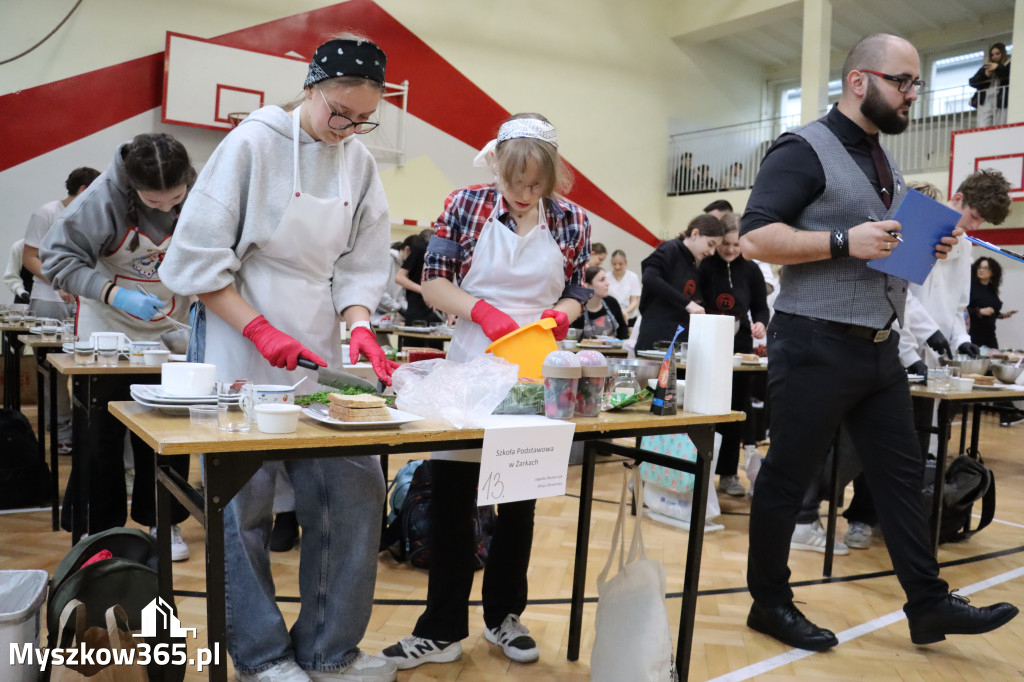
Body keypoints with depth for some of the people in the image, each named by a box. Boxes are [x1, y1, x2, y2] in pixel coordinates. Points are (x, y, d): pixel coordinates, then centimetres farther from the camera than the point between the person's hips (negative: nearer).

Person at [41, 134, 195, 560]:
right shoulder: (104, 197, -24)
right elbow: (57, 255, -18)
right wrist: (114, 294, -30)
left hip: (171, 329, 2)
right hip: (108, 328, -2)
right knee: (102, 432, 3)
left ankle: (163, 522, 21)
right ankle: (99, 530, 19)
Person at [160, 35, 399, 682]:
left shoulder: (359, 162, 7)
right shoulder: (253, 144, -8)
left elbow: (359, 264, 10)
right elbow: (197, 255, -8)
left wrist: (360, 324, -9)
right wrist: (261, 331, -16)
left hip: (319, 357, 5)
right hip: (244, 353, -5)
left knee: (355, 488, 2)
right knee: (246, 501, 1)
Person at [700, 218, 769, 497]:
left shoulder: (751, 270, 4)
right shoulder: (703, 267, -4)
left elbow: (761, 307, 9)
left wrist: (760, 323, -12)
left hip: (739, 347, 2)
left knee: (734, 409, 3)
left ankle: (728, 473, 12)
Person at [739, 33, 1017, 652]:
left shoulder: (884, 161, 18)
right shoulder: (804, 150, -8)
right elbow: (756, 238, -18)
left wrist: (928, 247, 5)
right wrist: (844, 241, -25)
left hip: (879, 348, 8)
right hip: (816, 347, -8)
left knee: (903, 474, 11)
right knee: (787, 480, 4)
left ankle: (928, 604, 22)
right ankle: (770, 603, 18)